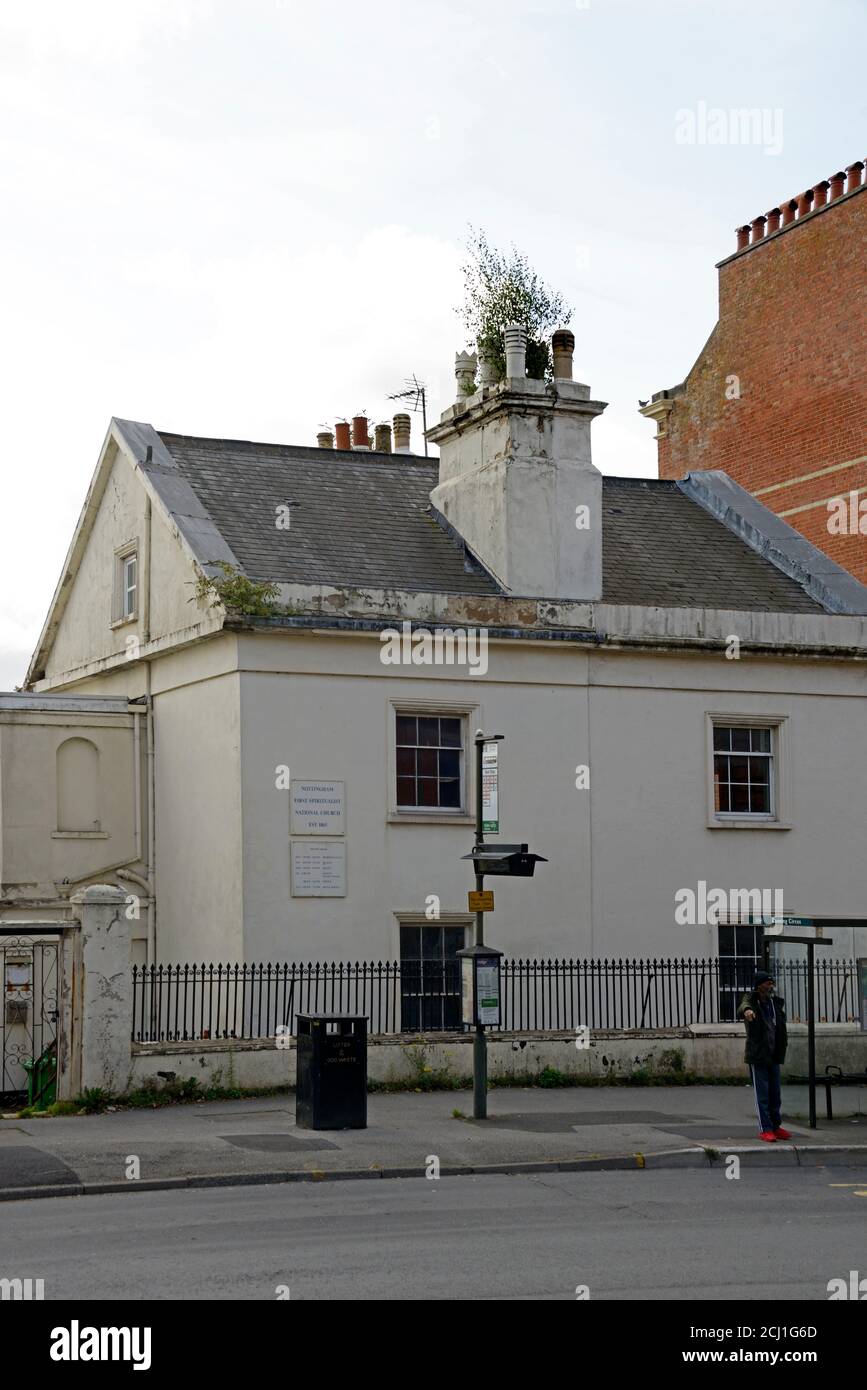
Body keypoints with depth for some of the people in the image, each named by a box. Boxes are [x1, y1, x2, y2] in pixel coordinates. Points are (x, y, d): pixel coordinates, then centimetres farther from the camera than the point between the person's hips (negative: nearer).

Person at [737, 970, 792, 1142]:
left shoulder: (776, 1002, 11)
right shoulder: (751, 1000, -8)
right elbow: (742, 1007, -31)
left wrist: (783, 1043, 9)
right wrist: (746, 1010, -55)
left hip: (774, 1055, 6)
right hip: (757, 1055, -6)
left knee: (775, 1093, 13)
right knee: (762, 1094, -3)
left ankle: (776, 1127, 23)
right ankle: (765, 1129, 1)